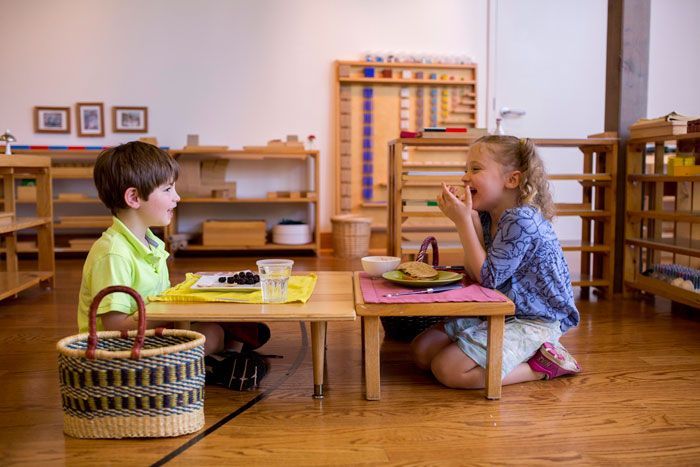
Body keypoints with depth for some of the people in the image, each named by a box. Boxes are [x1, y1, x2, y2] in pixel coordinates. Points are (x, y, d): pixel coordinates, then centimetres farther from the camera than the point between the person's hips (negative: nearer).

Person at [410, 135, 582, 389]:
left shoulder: (522, 220, -23)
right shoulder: (487, 216, 4)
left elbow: (488, 277, -21)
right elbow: (474, 273, -2)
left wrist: (463, 221, -22)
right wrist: (470, 218, -10)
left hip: (533, 321, -9)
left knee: (448, 370, -20)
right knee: (421, 351, 5)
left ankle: (543, 365, -4)